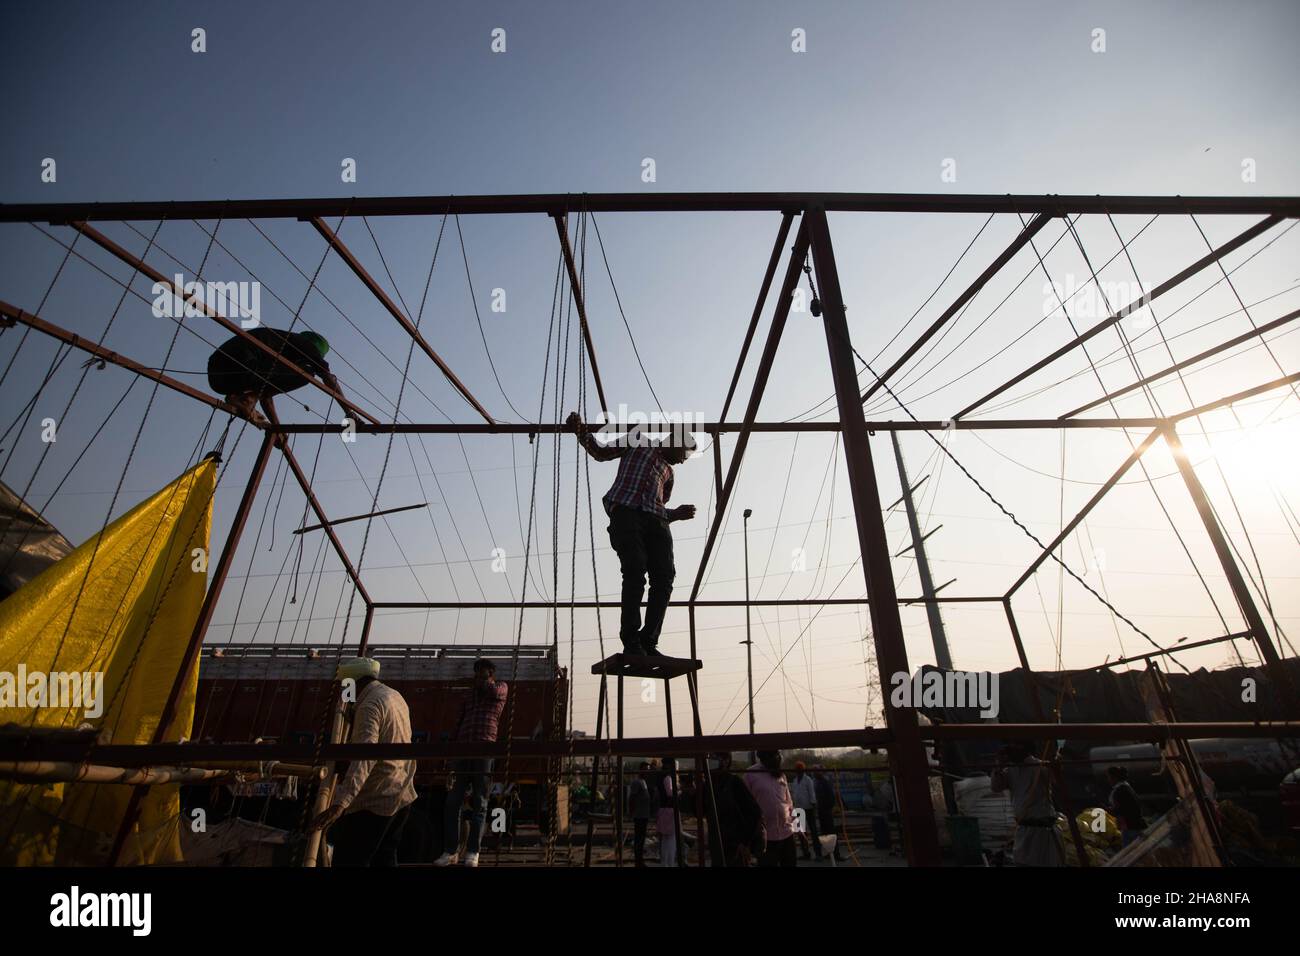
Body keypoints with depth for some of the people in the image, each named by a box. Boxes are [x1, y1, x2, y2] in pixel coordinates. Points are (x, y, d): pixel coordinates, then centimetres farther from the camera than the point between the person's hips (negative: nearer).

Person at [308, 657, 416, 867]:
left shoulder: (370, 705, -18)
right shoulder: (395, 696, 11)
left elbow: (365, 756, -31)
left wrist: (340, 804, -38)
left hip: (375, 799, -9)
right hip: (402, 794, 9)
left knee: (349, 859, -3)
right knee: (385, 857, 19)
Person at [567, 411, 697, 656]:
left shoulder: (668, 473, 35)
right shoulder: (638, 441, 24)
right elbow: (601, 452, 19)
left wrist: (677, 514, 17)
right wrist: (580, 431, 5)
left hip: (655, 520, 5)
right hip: (625, 510, -5)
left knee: (664, 576, -12)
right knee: (635, 569, -21)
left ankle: (648, 641, -9)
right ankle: (631, 641, -19)